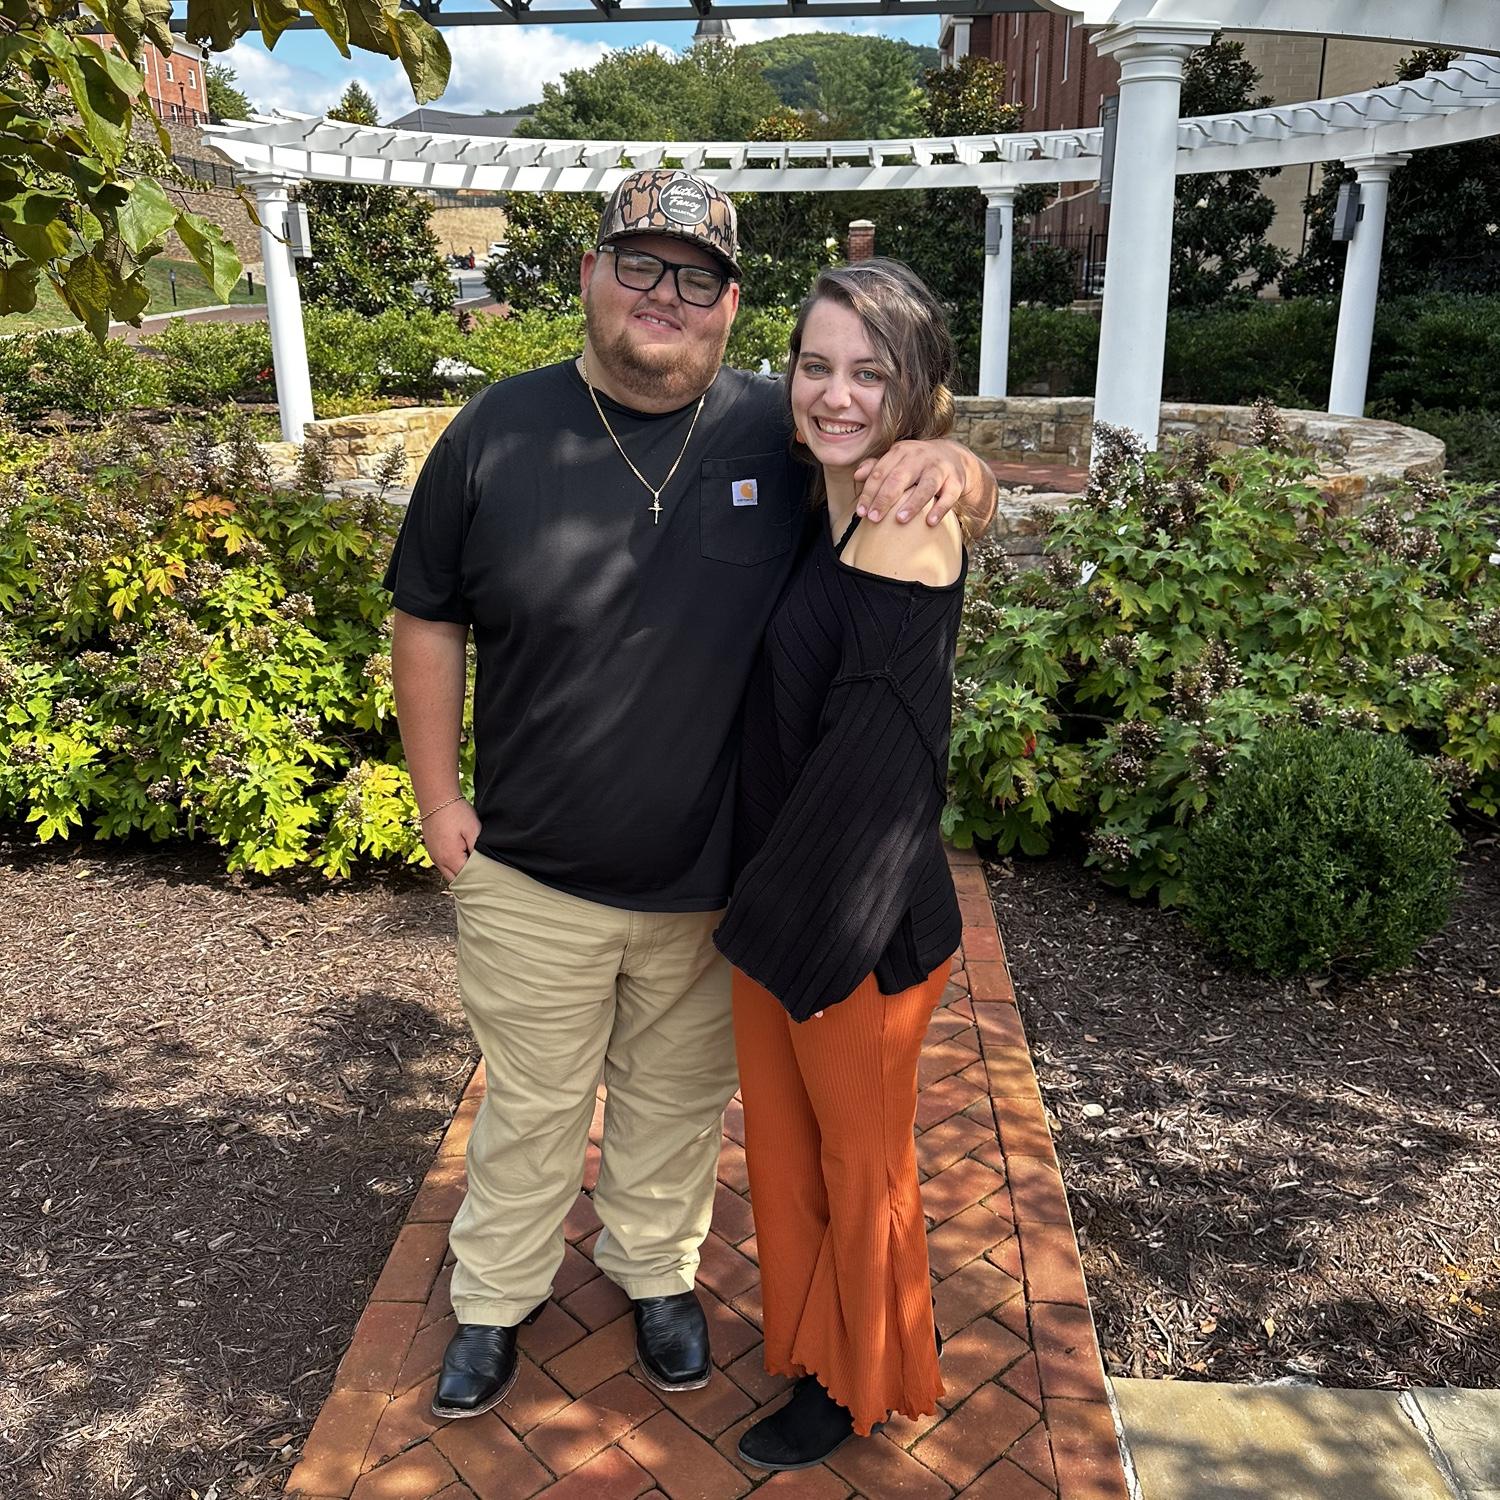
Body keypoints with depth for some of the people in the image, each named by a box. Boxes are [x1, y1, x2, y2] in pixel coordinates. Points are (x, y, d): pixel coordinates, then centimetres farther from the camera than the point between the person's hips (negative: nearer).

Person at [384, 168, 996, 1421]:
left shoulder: (782, 437, -8)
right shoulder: (499, 434, -7)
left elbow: (969, 495, 0)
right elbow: (429, 621, 1)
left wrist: (951, 462, -25)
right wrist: (439, 799, 0)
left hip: (711, 880, 1)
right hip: (532, 880, 0)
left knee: (679, 1096, 22)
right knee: (531, 1104, 19)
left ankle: (658, 1271, 49)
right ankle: (495, 1298, 44)